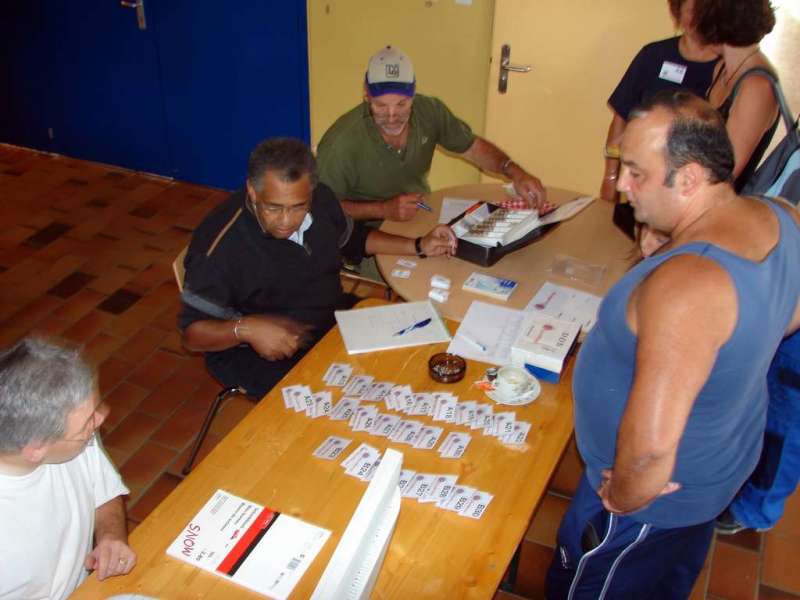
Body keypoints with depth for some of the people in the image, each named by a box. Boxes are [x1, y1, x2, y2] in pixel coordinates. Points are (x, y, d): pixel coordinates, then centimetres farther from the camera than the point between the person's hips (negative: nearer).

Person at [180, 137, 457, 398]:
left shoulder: (320, 199, -6)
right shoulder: (221, 243, -25)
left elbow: (352, 239, 15)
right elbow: (193, 331, -18)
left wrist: (419, 246, 4)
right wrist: (244, 329, -38)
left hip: (334, 322, 7)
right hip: (261, 354, -6)